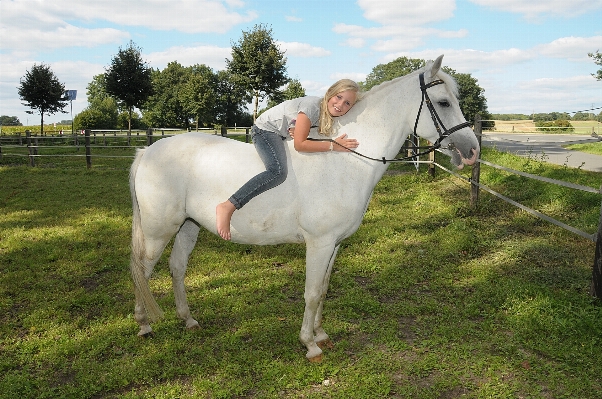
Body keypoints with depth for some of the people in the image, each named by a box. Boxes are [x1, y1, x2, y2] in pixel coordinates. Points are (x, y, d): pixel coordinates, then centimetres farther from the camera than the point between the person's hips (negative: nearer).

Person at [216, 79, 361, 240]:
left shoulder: (330, 115, -4)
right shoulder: (312, 106, -28)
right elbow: (300, 145, -31)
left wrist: (297, 132, -21)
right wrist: (333, 145, -33)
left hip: (283, 134, 9)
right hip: (266, 129, -9)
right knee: (278, 172, -31)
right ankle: (227, 207, -32)